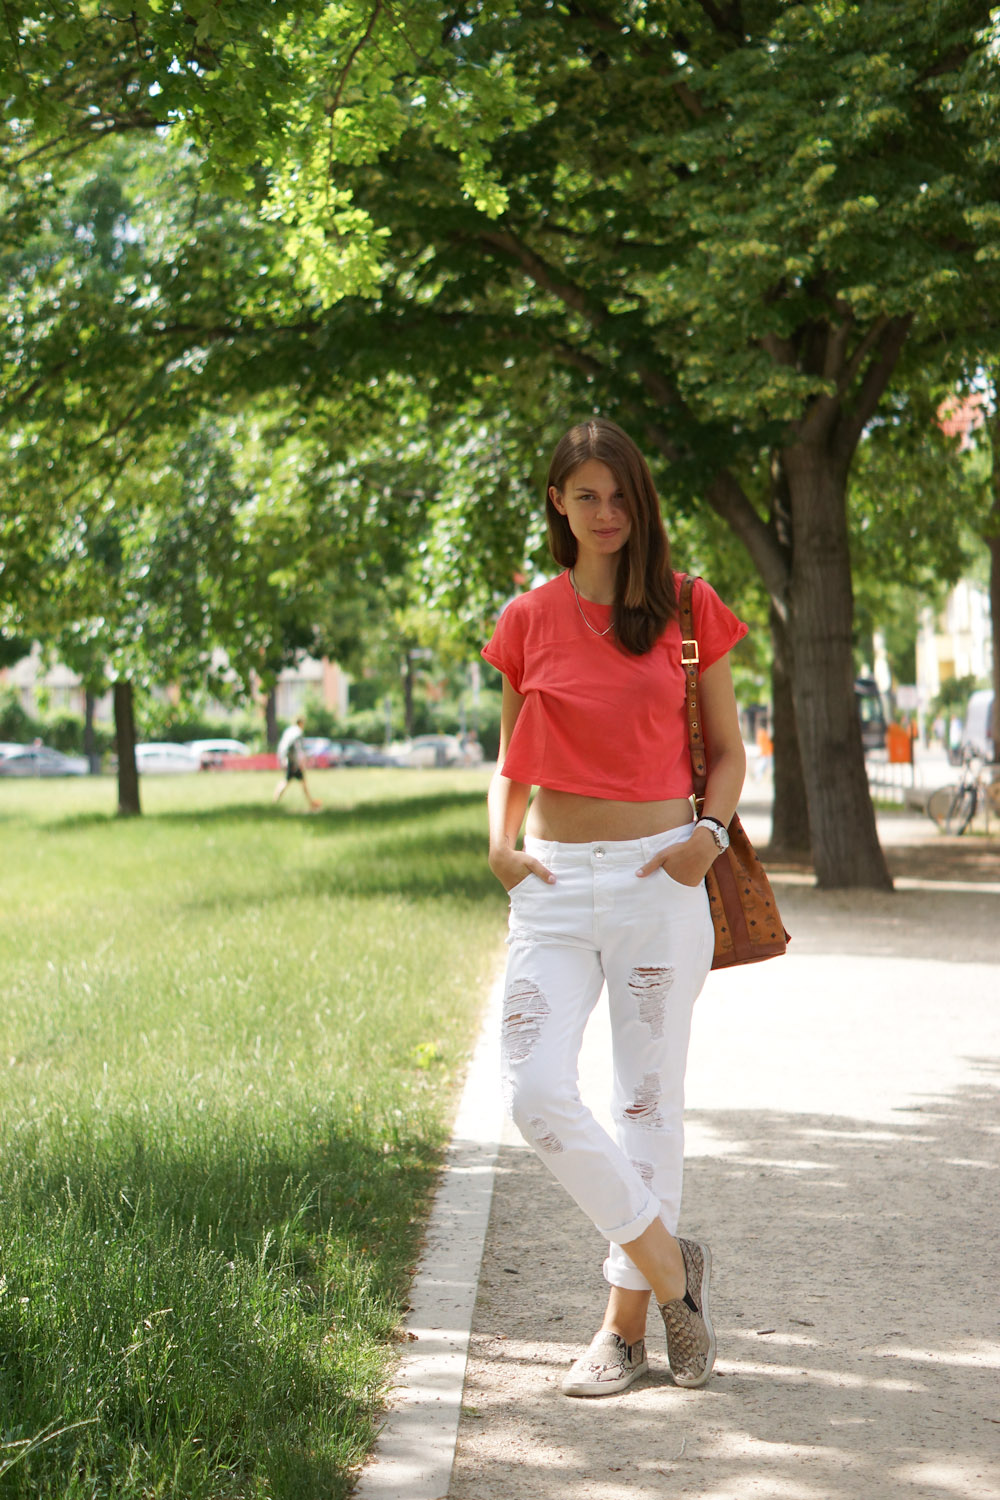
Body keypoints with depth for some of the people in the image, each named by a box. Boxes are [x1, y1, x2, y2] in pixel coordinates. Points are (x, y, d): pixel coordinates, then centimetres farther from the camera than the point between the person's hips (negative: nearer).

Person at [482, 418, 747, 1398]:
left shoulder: (688, 611, 3)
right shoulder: (529, 621, 8)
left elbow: (727, 750, 8)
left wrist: (710, 832, -10)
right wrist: (501, 842, -3)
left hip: (658, 878, -2)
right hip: (554, 883, 2)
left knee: (647, 1097, 3)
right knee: (536, 1095, -10)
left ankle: (626, 1322, 14)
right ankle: (671, 1268, 8)